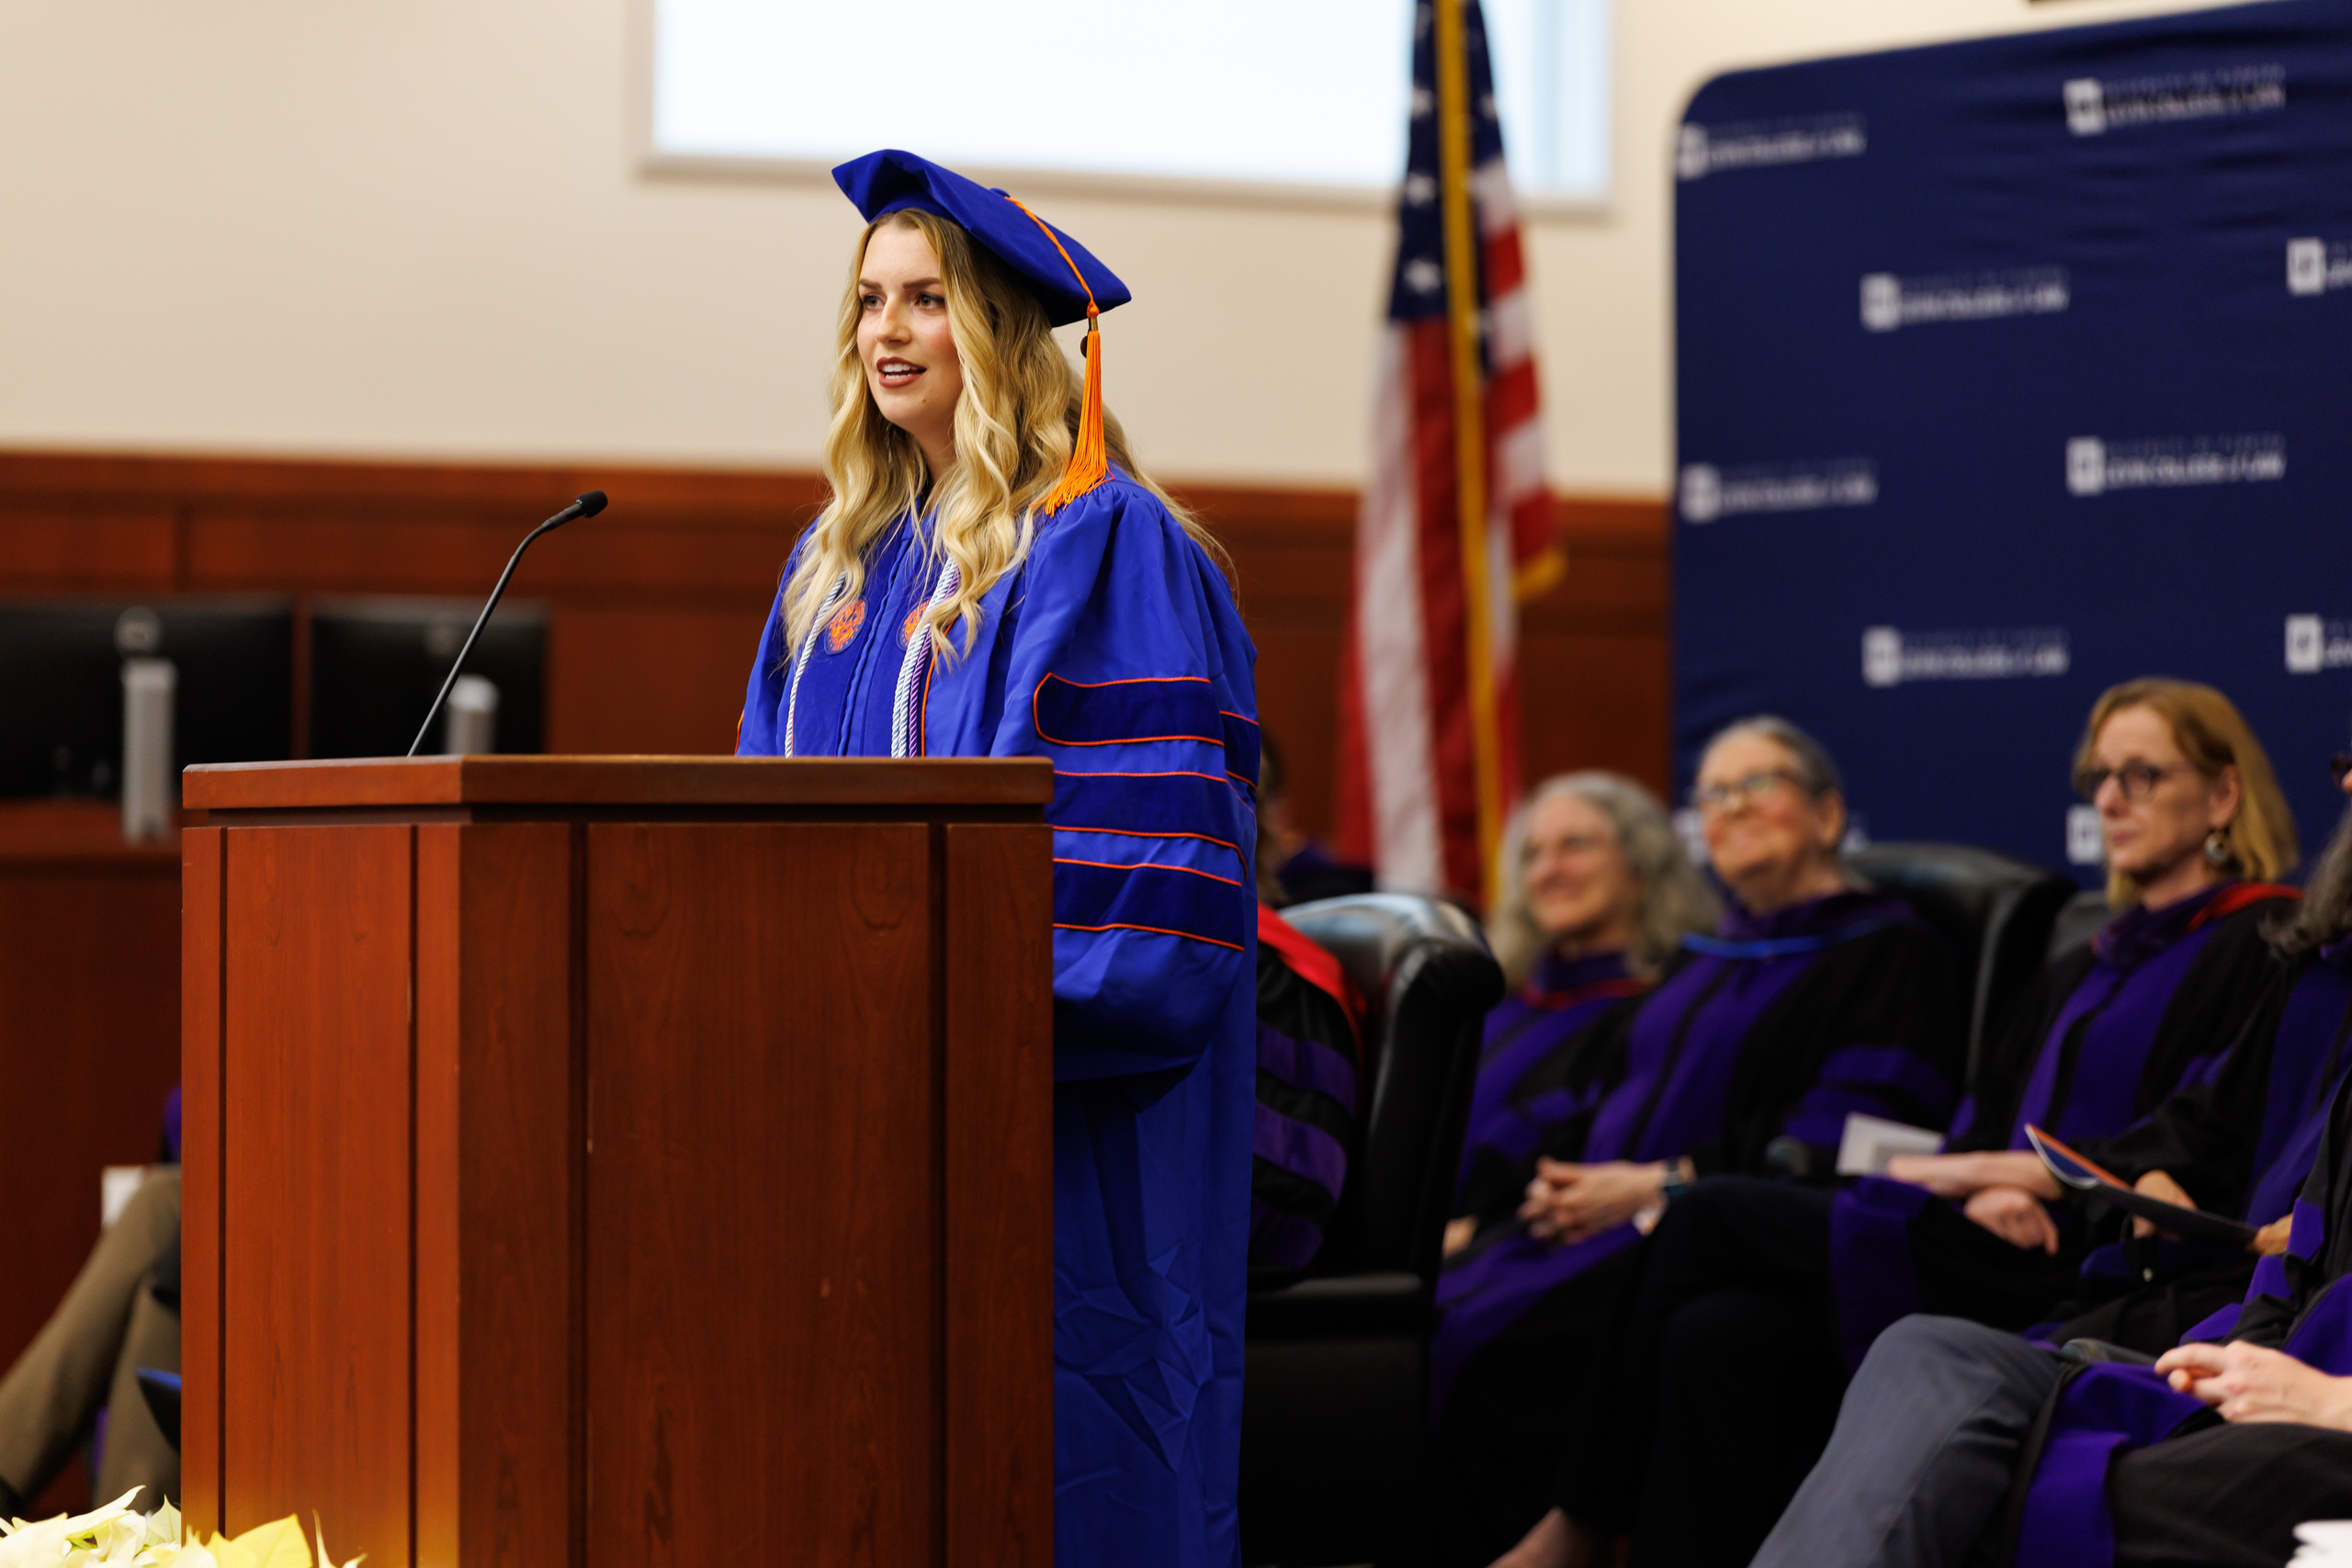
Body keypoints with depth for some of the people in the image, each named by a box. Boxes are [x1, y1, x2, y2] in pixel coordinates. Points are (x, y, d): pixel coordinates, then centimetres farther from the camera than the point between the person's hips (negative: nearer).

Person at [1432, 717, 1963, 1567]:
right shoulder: (1706, 958, 27)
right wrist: (1557, 1180, 1)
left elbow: (1837, 1146, -9)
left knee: (1486, 1347, -30)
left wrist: (1661, 1183, -15)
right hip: (1595, 1215, 7)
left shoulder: (1887, 950, 3)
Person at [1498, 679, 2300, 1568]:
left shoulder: (2260, 952, 0)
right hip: (2008, 1241, 8)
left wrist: (2012, 1170, -11)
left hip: (2074, 1271, -8)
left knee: (1713, 1221, -14)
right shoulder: (2091, 964, 26)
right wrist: (1985, 1186, -7)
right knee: (1718, 1336, -20)